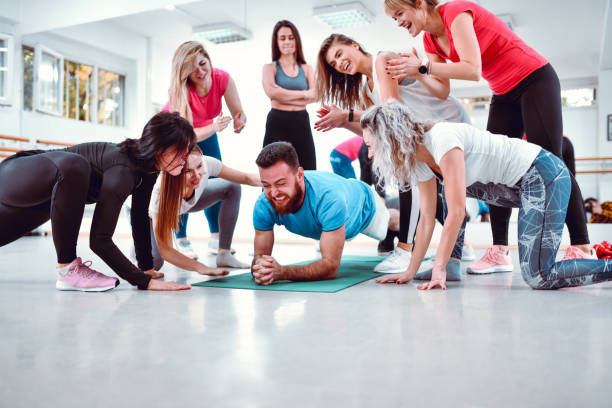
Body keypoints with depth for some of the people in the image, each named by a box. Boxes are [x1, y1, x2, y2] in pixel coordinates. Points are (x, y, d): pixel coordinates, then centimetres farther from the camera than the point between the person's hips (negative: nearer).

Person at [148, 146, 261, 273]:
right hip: (157, 215, -4)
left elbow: (246, 178, -22)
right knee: (153, 264, -22)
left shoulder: (207, 164, -37)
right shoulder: (161, 194, -43)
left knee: (232, 188, -12)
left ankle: (224, 255, -8)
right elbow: (166, 251, -39)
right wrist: (201, 268, -50)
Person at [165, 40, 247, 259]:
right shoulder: (180, 92, -35)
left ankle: (216, 239, 4)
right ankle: (181, 241, -6)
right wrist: (214, 127, -51)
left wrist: (239, 122, -45)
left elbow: (238, 113, -21)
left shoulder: (222, 78, -28)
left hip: (206, 131, 4)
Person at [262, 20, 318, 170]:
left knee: (307, 172, -2)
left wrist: (284, 95, -9)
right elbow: (271, 92, -11)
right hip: (277, 124, -2)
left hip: (302, 124, 2)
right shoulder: (270, 68, 8)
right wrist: (304, 94, -6)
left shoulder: (307, 69, 14)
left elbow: (315, 96, 0)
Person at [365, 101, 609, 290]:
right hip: (517, 187, 10)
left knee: (539, 278, -17)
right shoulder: (419, 161, 4)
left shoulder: (441, 139, -23)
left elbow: (456, 213, -24)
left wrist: (438, 268, -18)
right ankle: (452, 264, 13)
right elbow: (426, 219, 7)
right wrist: (410, 272, 7)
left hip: (544, 176, -9)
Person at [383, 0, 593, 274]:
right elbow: (443, 90, -3)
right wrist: (416, 72, -17)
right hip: (504, 94, 8)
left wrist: (423, 66, -30)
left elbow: (473, 69, -29)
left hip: (535, 80, -8)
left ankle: (582, 249, -4)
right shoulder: (430, 39, 7)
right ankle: (499, 252, -3)